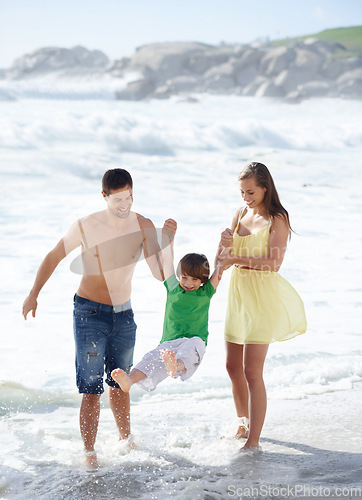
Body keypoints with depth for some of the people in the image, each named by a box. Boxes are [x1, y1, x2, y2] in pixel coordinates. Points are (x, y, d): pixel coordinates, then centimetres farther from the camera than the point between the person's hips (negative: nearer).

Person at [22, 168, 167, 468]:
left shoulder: (143, 226, -8)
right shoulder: (86, 227, -14)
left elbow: (160, 273, -13)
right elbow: (54, 257, 0)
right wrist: (34, 294, 1)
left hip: (123, 313, 3)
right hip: (89, 313, -3)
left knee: (119, 384, 18)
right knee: (92, 389, -6)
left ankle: (126, 440, 36)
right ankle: (89, 452, 4)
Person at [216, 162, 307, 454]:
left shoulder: (277, 219, -9)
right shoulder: (241, 214, 10)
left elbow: (274, 263, -20)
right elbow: (222, 261, 9)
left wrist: (238, 259, -20)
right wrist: (224, 244, -12)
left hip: (262, 297, -7)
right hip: (238, 295, 7)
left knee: (252, 372, -9)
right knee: (233, 367, 15)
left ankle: (253, 442, -3)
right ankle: (243, 422, 37)